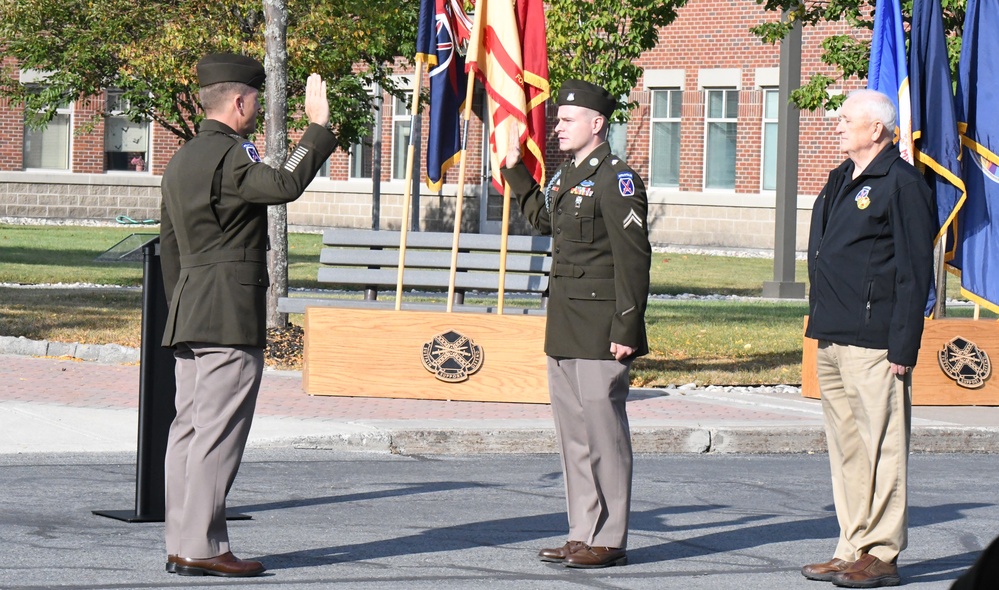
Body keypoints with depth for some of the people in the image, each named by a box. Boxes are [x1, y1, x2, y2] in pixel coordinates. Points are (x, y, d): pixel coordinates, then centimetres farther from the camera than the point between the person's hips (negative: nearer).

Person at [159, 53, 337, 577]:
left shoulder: (181, 161, 18)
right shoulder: (227, 157, -12)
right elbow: (285, 184, -28)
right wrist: (318, 127, -19)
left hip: (188, 315, 10)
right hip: (230, 317, -10)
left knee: (188, 430, 9)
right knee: (217, 434, -8)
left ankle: (180, 544, 12)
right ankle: (202, 548, -9)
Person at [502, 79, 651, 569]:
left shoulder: (616, 179, -12)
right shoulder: (566, 175, 15)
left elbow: (633, 258, -16)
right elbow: (543, 218, 35)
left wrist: (628, 329, -19)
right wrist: (515, 170, 28)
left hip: (600, 332, -9)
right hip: (564, 327, 9)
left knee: (603, 433, -4)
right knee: (571, 432, 12)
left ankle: (609, 542, 2)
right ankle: (582, 535, 19)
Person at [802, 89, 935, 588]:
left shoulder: (901, 184, -9)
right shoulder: (841, 180, 18)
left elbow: (914, 271, -13)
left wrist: (902, 346, -17)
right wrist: (819, 324, 17)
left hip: (872, 341, -9)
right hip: (832, 340, 9)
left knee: (880, 448, -5)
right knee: (846, 448, 12)